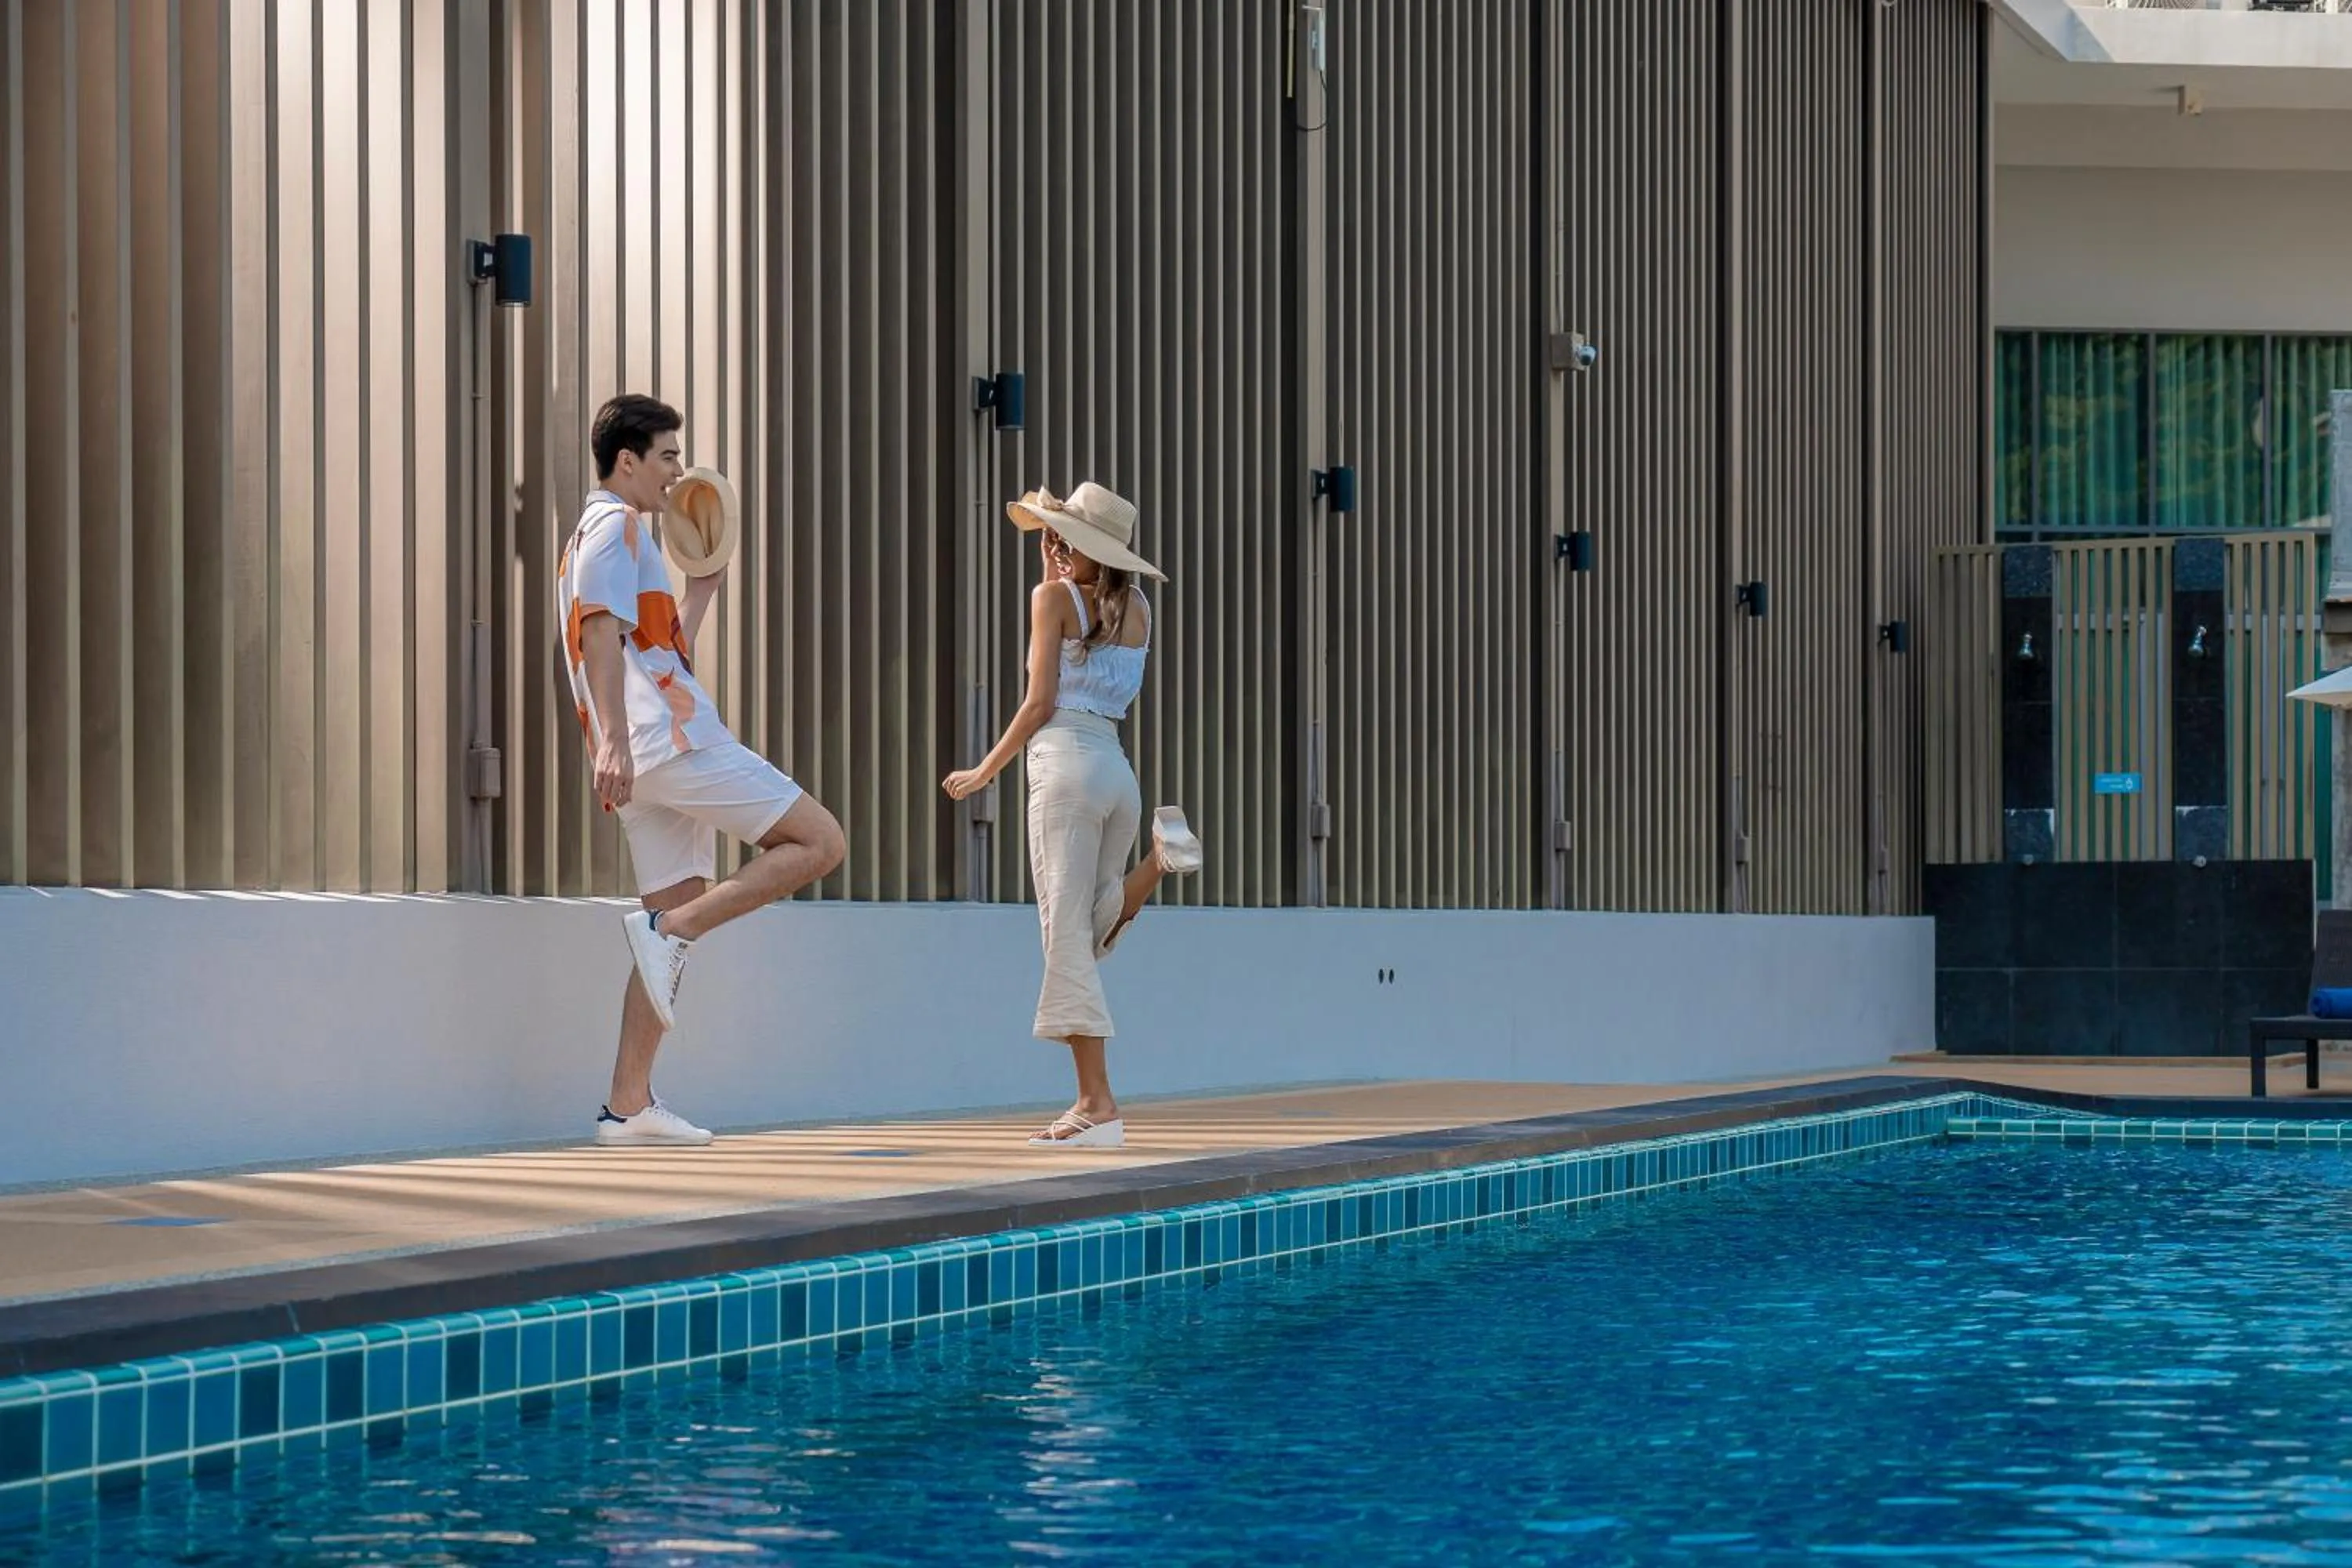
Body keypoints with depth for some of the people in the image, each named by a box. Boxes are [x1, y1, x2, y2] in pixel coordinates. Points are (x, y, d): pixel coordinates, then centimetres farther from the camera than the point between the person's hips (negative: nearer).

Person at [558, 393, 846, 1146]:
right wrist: (615, 741, -27)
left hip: (650, 759, 10)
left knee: (675, 922, 8)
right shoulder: (618, 526, -2)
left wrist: (702, 590, 32)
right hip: (672, 739, -10)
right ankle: (671, 930, -17)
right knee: (819, 842, -10)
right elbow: (603, 633, -17)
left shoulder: (601, 534, 29)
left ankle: (628, 1103, 3)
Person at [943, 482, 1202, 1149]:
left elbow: (1041, 701, -6)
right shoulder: (1136, 607, 15)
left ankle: (1098, 1104, -14)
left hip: (1065, 762, -7)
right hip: (1119, 768, 7)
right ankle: (1155, 858, -8)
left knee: (1068, 932, -8)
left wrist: (984, 771, 4)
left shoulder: (1054, 596, -1)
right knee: (1093, 932, 19)